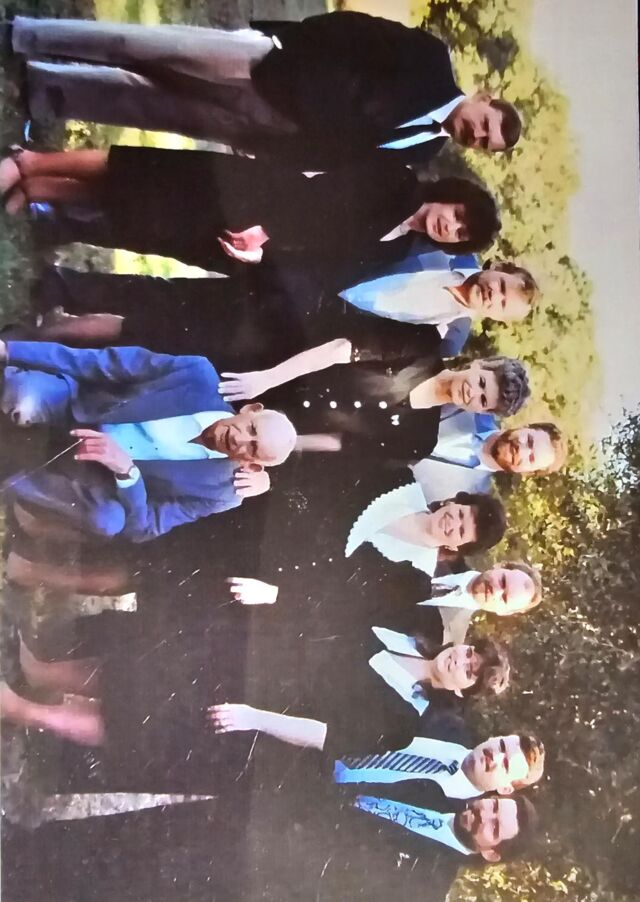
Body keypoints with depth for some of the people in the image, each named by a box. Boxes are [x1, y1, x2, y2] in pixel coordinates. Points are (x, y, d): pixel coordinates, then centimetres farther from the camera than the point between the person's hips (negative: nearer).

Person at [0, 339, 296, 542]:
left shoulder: (220, 491, -16)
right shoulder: (201, 378, -19)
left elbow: (142, 528, -17)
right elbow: (120, 363, -14)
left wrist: (126, 469, -39)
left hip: (92, 467, 0)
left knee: (109, 518, -34)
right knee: (24, 403, -33)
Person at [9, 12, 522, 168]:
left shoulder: (417, 150, 6)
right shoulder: (431, 63, 1)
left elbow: (339, 163, 4)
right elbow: (356, 33, 1)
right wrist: (285, 38, -8)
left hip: (261, 132, 1)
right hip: (265, 63, -1)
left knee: (152, 106, -7)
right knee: (143, 49, -16)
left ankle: (27, 86, 3)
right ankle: (19, 35, -2)